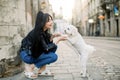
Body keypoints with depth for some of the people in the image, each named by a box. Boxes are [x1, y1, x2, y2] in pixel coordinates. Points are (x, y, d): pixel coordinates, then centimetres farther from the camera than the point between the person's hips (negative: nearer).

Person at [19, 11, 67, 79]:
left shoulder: (44, 31, -2)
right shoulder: (38, 33, -26)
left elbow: (47, 42, 5)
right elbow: (46, 48, -23)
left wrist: (53, 36, -11)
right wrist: (59, 40, -24)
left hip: (35, 52, 9)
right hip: (27, 55, -9)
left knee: (54, 47, -4)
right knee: (54, 57, -20)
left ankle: (42, 68, 3)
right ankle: (30, 66, -9)